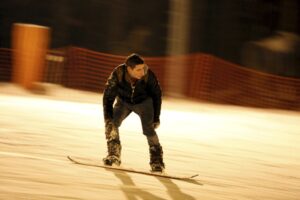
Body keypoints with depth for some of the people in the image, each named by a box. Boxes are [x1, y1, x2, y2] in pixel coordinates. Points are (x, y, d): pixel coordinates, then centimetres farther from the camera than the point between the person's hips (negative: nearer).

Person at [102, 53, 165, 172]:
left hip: (143, 102, -1)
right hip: (123, 101, 1)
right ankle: (114, 155, -1)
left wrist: (156, 118, -11)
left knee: (148, 129, -20)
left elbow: (156, 95, -12)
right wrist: (108, 117, -27)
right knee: (111, 124, -18)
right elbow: (108, 96, -19)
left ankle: (156, 159, -3)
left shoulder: (148, 75, -30)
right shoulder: (117, 74, -30)